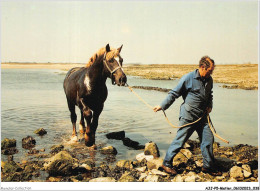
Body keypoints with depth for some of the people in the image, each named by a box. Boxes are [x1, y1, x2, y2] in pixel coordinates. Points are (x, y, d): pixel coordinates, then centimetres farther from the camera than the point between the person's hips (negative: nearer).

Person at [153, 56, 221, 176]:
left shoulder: (209, 80, 7)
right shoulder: (188, 78, -13)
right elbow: (174, 93, -7)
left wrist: (209, 106, 7)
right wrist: (162, 106, -8)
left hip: (202, 117, 7)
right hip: (188, 117, -6)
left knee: (208, 139, 7)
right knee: (180, 140, -1)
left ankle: (208, 166, 23)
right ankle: (167, 163, 15)